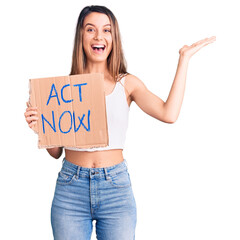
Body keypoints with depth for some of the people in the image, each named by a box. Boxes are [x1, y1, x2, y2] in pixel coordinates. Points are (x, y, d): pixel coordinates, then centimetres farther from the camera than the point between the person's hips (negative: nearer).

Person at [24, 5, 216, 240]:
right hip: (71, 186, 1)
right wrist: (38, 124, -12)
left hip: (116, 187, 0)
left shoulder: (127, 83, 3)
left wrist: (184, 58, -7)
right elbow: (55, 150, 7)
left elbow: (168, 114, -16)